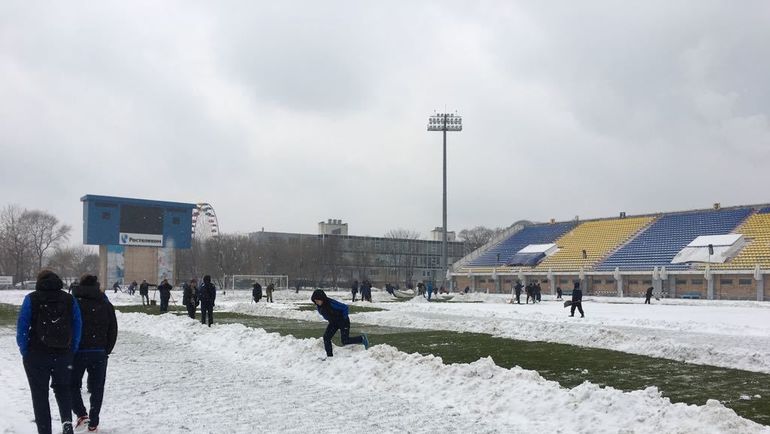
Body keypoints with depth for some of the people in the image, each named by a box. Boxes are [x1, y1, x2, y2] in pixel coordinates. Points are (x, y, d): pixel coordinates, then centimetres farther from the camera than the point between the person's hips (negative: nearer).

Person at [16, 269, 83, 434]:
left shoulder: (31, 299, -5)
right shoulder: (69, 299, 2)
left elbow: (22, 327, -7)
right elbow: (78, 327, 3)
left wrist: (24, 351, 1)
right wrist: (72, 351, 8)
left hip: (36, 355, -2)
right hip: (63, 354, 2)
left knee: (40, 394, 8)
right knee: (63, 389, 18)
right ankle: (67, 420, -4)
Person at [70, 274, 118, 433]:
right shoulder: (106, 305, 4)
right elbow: (113, 331, 7)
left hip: (77, 353, -2)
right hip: (99, 353, 2)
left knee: (73, 385, 14)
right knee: (97, 388, 10)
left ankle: (81, 414, -2)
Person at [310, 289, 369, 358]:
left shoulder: (331, 303, -34)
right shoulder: (318, 307, -10)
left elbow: (345, 307, -27)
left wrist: (344, 318, -19)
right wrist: (327, 318, 6)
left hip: (343, 322, -7)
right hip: (333, 323, 7)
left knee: (345, 341, -9)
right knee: (326, 337, -6)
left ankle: (362, 338, 10)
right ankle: (329, 355, 5)